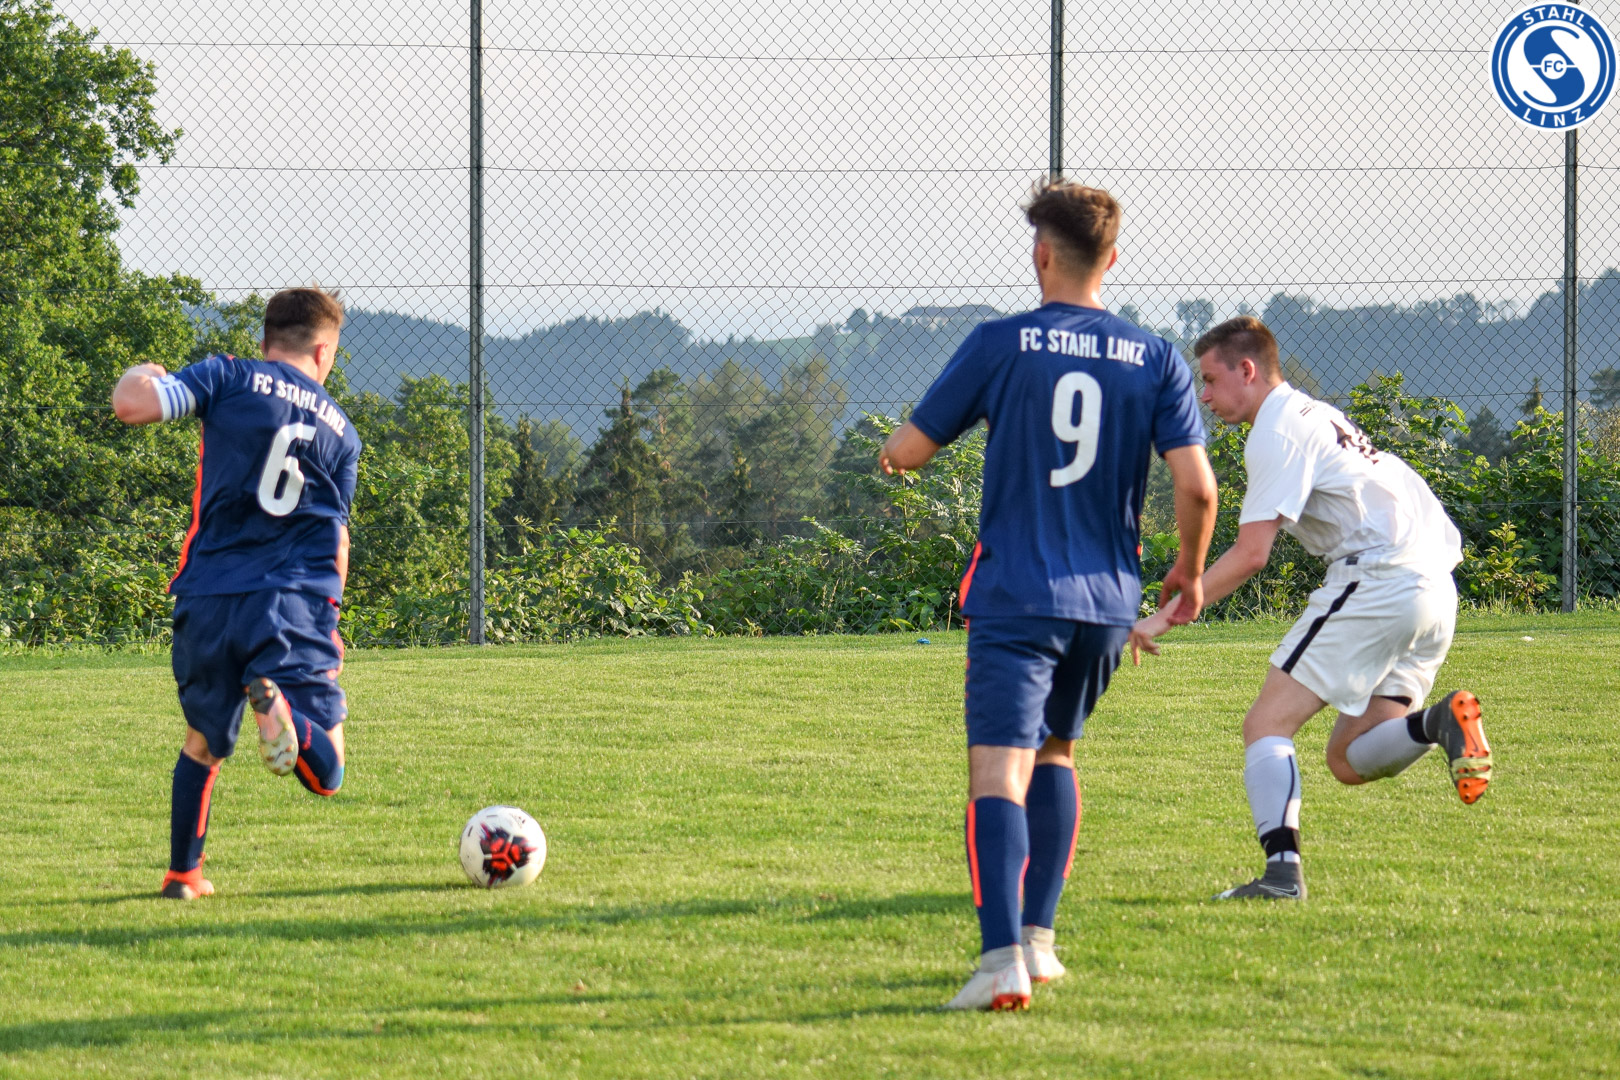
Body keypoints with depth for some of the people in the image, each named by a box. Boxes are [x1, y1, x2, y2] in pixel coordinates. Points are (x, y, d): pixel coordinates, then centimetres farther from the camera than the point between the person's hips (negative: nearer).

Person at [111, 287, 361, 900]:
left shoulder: (229, 379, 4)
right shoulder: (340, 430, 14)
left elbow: (130, 405, -9)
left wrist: (142, 376, 15)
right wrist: (326, 621, 30)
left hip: (206, 601, 1)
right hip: (295, 602, -1)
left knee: (202, 744, 24)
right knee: (325, 777, -4)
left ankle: (183, 872, 20)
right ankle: (278, 704, -34)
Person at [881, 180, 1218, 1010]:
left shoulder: (1000, 344, -4)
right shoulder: (1156, 362, 3)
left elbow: (910, 450, 2)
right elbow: (1196, 486, -5)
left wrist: (891, 453, 27)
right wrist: (1191, 571, 14)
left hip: (1015, 596, -4)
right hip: (1108, 599, 4)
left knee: (999, 773, -12)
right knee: (1055, 753, 26)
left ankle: (1003, 958, -30)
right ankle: (1038, 936, 24)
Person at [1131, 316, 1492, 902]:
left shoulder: (1277, 431, -5)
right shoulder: (1316, 415, 24)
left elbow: (1250, 554, -12)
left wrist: (1166, 616, -8)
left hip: (1376, 579, -9)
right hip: (1435, 588, 9)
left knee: (1267, 723, -6)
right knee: (1349, 762, 10)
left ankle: (1282, 870, -22)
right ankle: (1438, 721, -16)